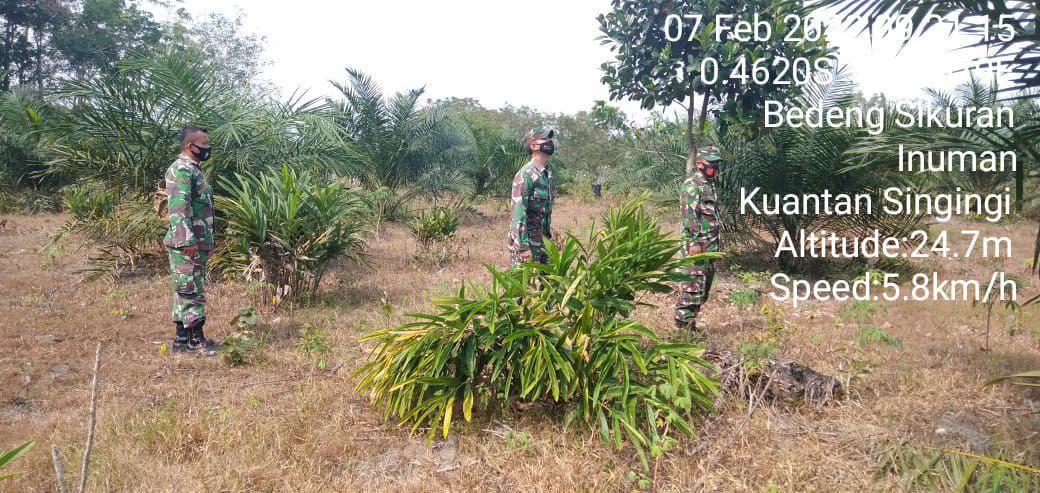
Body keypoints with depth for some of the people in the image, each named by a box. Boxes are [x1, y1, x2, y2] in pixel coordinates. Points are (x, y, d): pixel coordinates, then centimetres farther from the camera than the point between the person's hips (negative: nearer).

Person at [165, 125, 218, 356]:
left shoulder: (194, 169, 17)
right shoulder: (181, 170, -15)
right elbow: (178, 208, -23)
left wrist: (206, 242, 23)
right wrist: (188, 241, -26)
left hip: (197, 243, 10)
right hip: (187, 245, -10)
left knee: (187, 292, 13)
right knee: (191, 291, -3)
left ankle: (183, 338, 20)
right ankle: (196, 339, 3)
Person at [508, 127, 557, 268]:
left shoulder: (548, 173, 11)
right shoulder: (525, 174, -16)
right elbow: (518, 211, -21)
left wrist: (550, 236, 19)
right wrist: (523, 246, -24)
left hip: (542, 239, 8)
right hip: (525, 239, -8)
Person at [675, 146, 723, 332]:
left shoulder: (710, 184, 18)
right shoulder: (691, 184, -12)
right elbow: (688, 215, -19)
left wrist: (717, 241, 21)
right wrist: (694, 242, -23)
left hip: (710, 243, 10)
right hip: (697, 242, -10)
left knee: (706, 280, 11)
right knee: (694, 281, -9)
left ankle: (690, 317, 19)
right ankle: (684, 320, -3)